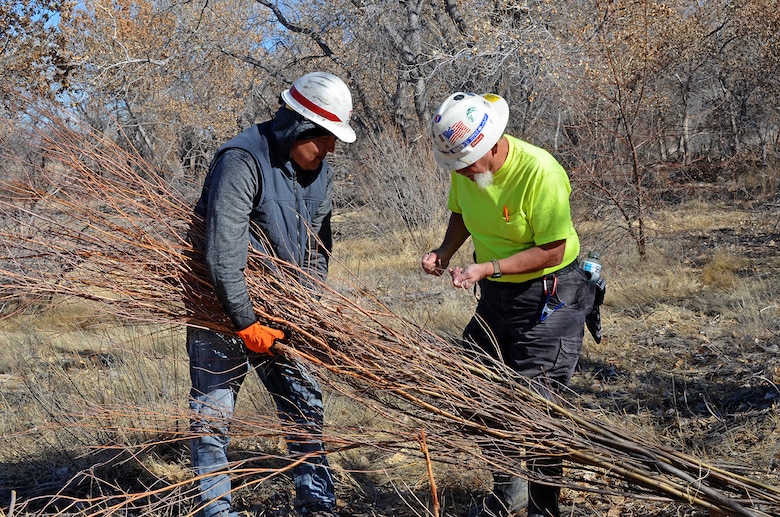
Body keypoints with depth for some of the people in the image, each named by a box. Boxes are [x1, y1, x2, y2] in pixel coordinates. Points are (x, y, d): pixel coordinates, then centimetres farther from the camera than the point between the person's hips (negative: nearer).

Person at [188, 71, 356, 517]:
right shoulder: (242, 162, -24)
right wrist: (246, 323, -27)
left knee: (305, 405, 10)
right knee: (213, 414, 1)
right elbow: (223, 253, -30)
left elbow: (316, 250, 9)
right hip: (222, 309, -7)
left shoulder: (319, 173, 2)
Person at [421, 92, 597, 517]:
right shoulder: (465, 167, -7)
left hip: (549, 297, -7)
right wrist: (445, 251, -9)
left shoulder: (539, 173, -27)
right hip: (497, 294, 8)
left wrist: (487, 269, -30)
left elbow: (552, 250, -23)